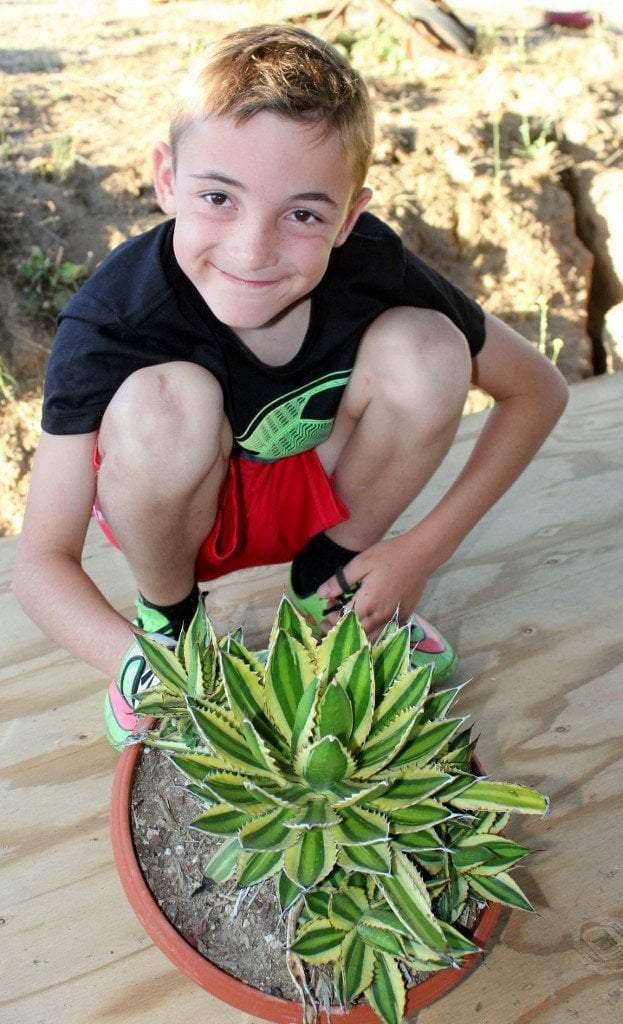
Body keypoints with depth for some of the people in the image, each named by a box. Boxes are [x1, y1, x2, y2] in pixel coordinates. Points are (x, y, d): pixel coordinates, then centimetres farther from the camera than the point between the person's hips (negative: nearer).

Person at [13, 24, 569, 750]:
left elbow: (538, 391, -12)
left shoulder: (370, 268, -25)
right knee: (165, 400, -35)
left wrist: (424, 550, -19)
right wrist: (145, 668, -43)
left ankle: (327, 582, 0)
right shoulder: (111, 322, -31)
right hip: (178, 509, -1)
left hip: (315, 487, 2)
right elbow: (40, 563, -25)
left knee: (426, 351, -24)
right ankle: (166, 621, -4)